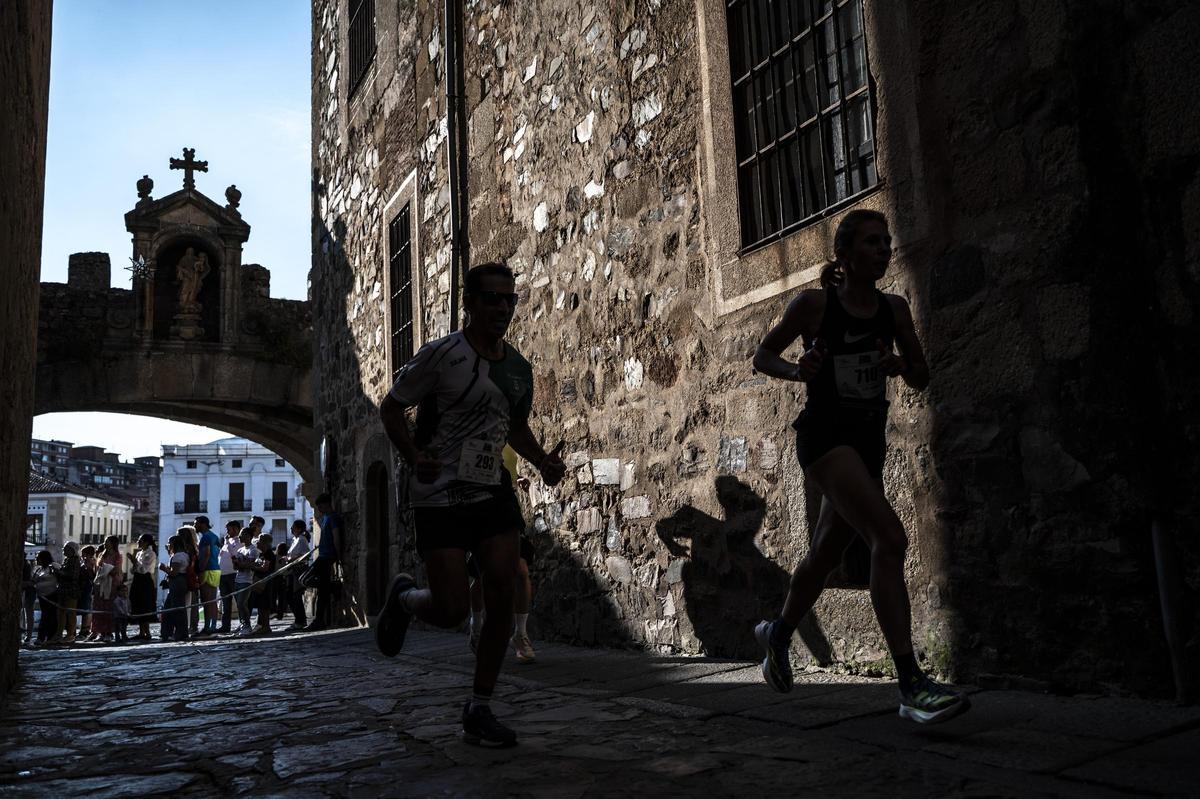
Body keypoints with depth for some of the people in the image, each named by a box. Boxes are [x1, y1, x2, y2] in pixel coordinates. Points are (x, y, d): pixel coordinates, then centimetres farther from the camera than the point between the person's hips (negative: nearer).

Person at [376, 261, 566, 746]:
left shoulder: (519, 369, 7)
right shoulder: (441, 355, -10)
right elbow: (391, 408, -2)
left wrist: (542, 461, 4)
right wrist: (413, 457, -19)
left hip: (493, 491, 5)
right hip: (439, 497, -5)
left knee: (502, 599, -5)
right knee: (452, 611, -7)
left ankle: (479, 711, 10)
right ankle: (403, 598, 30)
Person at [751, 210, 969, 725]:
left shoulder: (894, 309, 7)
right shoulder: (814, 304, -6)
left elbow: (922, 380, 11)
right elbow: (761, 357, 2)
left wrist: (902, 366, -11)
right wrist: (798, 370, -18)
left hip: (868, 441, 6)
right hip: (825, 435, -6)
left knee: (825, 555, 17)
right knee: (889, 539, -23)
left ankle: (779, 633, 43)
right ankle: (911, 686, -22)